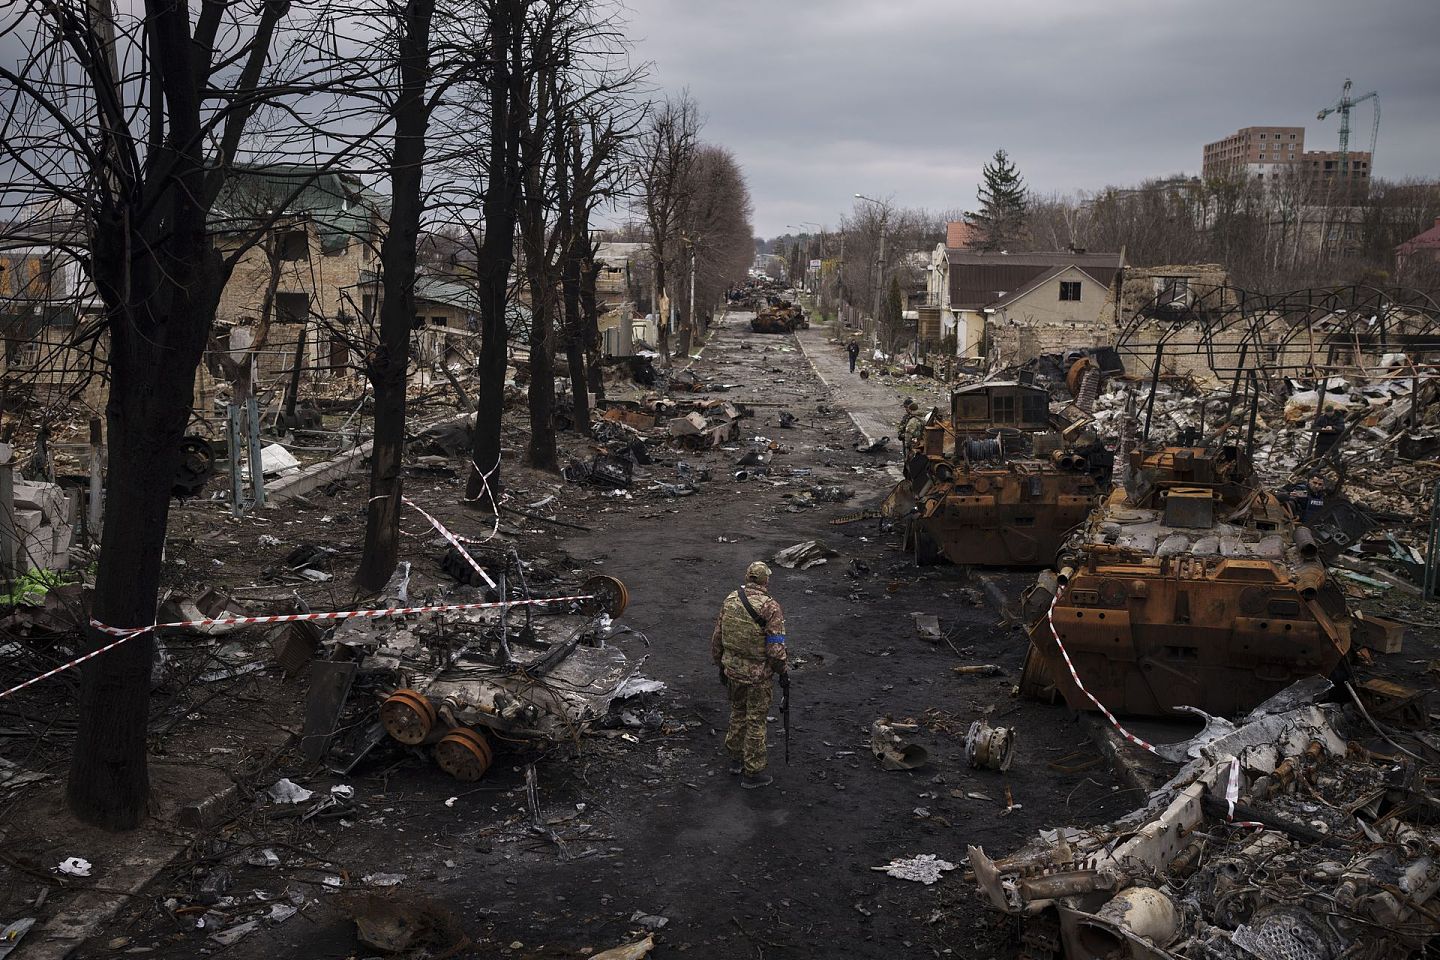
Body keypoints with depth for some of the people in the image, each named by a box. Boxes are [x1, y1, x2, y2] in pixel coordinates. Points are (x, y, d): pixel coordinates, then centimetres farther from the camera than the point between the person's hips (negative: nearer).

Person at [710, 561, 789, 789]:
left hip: (732, 669, 5)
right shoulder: (770, 607, -19)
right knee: (755, 721, 7)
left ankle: (736, 759, 38)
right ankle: (752, 773, 16)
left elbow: (717, 638, 6)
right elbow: (776, 648, -19)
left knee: (738, 712, 24)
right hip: (758, 675, -5)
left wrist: (720, 665, 18)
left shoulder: (730, 601, -1)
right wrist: (783, 673, -5)